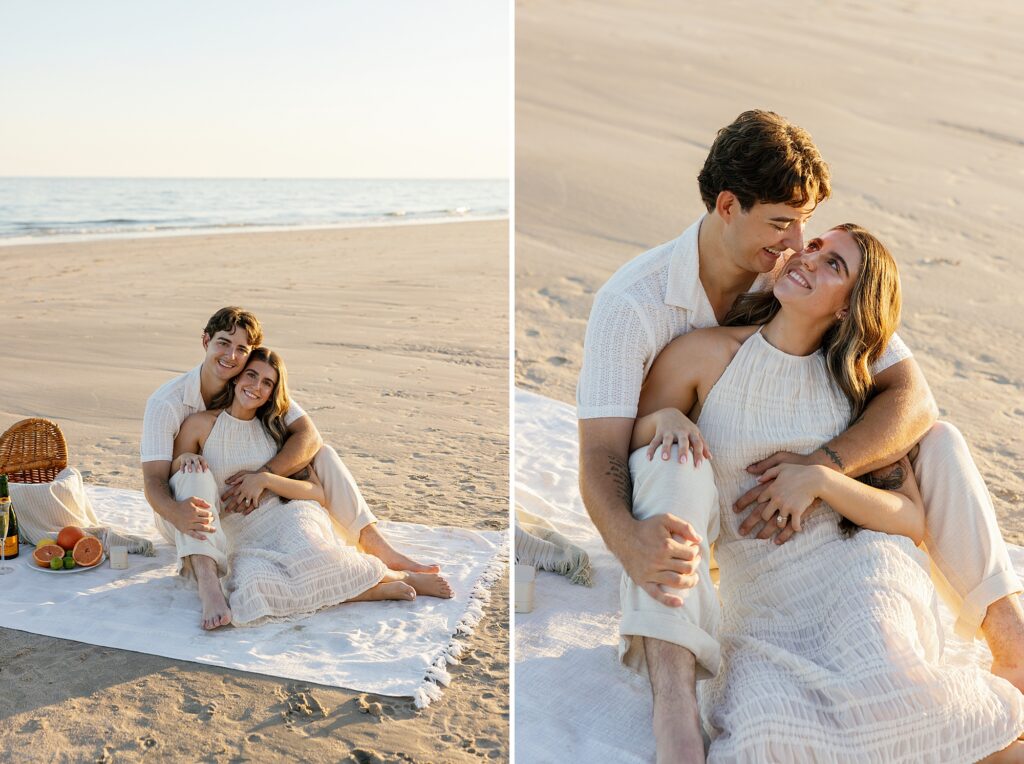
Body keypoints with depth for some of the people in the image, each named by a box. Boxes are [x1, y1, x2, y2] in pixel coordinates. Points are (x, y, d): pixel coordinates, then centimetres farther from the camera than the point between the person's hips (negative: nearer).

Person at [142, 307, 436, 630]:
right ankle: (207, 583, -57)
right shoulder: (166, 402, -19)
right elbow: (154, 479, -28)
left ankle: (382, 549, -20)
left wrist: (262, 475, -36)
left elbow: (309, 437, -21)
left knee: (321, 453, -14)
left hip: (245, 510, 3)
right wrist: (176, 514, -51)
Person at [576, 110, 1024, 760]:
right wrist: (630, 542, -53)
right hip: (693, 509, -3)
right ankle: (674, 685, -47)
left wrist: (823, 464, -38)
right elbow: (601, 453, -30)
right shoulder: (633, 300, -22)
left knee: (938, 440, -16)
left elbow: (913, 397, -19)